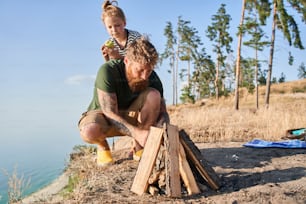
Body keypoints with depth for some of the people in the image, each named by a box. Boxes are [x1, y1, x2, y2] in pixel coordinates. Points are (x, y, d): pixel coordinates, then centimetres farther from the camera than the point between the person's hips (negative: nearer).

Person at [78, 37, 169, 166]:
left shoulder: (152, 79, -17)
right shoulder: (107, 71, -29)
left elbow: (163, 112, -12)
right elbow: (110, 113, -32)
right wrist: (137, 133, -47)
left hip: (129, 118, 3)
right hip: (103, 116, -3)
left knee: (154, 95, -25)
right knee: (89, 131, -40)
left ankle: (139, 147, -11)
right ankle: (102, 146, -1)